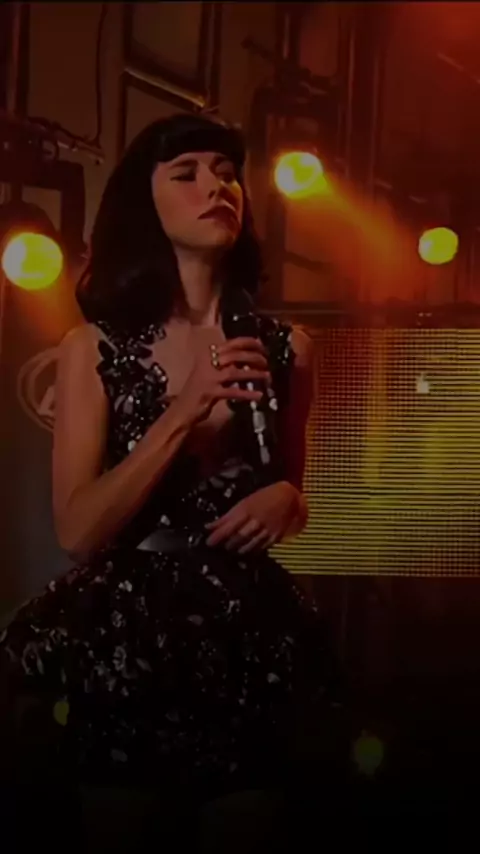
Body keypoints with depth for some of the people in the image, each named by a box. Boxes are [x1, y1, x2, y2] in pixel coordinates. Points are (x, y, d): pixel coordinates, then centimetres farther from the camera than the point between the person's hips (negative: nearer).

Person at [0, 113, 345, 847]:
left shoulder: (283, 347, 2)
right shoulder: (95, 348, -5)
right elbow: (77, 531, -13)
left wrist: (289, 499, -7)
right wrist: (184, 412, -20)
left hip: (250, 631, 2)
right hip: (122, 637, -2)